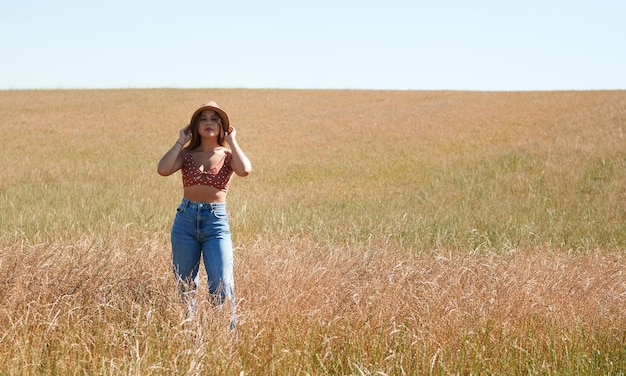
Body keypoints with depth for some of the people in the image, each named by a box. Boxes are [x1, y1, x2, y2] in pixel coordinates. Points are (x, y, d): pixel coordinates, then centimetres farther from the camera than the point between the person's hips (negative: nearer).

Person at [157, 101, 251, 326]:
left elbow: (244, 170, -19)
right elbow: (163, 170, -13)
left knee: (222, 286, -12)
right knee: (185, 286, 8)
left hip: (217, 222, -2)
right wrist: (180, 141, -3)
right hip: (185, 220, 2)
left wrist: (232, 141, -6)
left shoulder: (228, 155, 5)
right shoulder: (186, 154, 7)